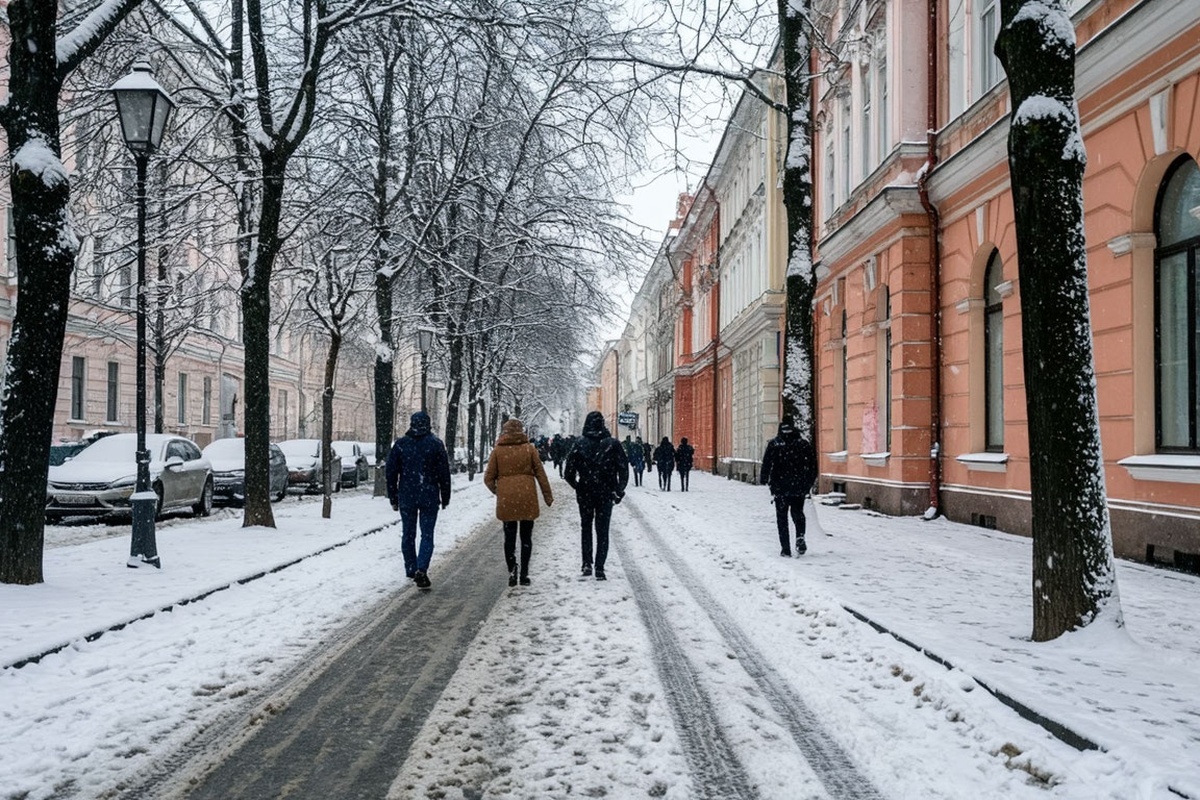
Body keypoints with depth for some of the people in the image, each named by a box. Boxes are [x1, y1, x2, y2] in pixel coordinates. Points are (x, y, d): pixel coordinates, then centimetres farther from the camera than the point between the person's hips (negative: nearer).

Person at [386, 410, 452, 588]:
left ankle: (411, 571, 18)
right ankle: (421, 569, -15)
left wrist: (393, 498, 11)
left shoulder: (400, 444, 3)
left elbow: (390, 473, 4)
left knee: (408, 535, 13)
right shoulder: (436, 444, -3)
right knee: (427, 535, 1)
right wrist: (445, 498, 7)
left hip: (406, 497, 2)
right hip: (429, 497, -2)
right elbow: (444, 474, -2)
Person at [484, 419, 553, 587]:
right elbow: (540, 474, 3)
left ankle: (512, 572, 2)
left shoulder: (498, 451, 0)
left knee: (509, 537, 10)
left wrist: (496, 491, 21)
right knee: (526, 537, 10)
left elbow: (488, 478, 1)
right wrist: (548, 496, 12)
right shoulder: (529, 449, 0)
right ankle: (524, 574, 9)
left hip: (506, 499, 0)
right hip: (527, 498, 0)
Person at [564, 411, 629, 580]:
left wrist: (577, 486, 9)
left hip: (585, 494, 0)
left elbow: (568, 472, -7)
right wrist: (619, 490, 4)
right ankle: (599, 568, 5)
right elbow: (624, 469, -6)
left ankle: (587, 563, 7)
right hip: (606, 494, 0)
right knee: (602, 530, 9)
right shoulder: (613, 444, -6)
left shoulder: (580, 444, -6)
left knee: (586, 527, 18)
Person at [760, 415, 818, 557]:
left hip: (780, 488, -2)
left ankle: (786, 549, 3)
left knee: (782, 517, 7)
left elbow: (766, 464, -8)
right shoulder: (804, 443, 0)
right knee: (798, 513, 20)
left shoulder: (773, 444, -6)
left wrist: (763, 479, 5)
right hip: (800, 487, 2)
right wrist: (809, 483, 15)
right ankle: (800, 537, -5)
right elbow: (813, 465, 5)